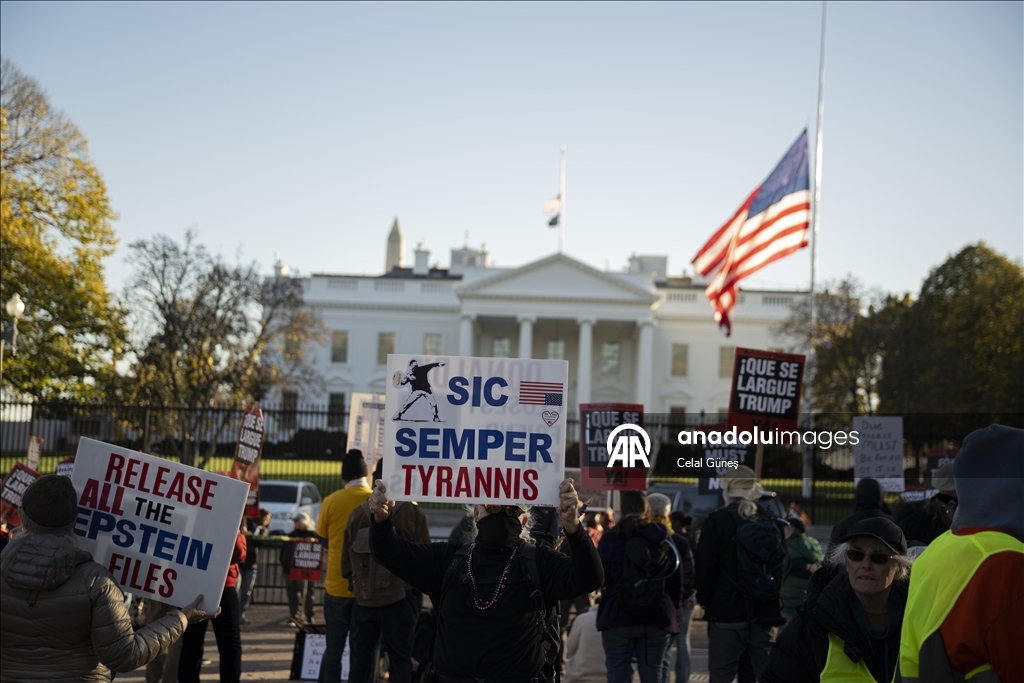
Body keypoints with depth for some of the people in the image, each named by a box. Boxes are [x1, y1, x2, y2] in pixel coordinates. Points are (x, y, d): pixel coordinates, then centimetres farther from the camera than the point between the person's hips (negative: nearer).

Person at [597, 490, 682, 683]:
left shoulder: (610, 539, -4)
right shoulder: (662, 537, 3)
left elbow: (599, 579, -2)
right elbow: (677, 579, 4)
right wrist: (674, 609, 13)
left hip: (617, 617, -2)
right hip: (657, 618, 2)